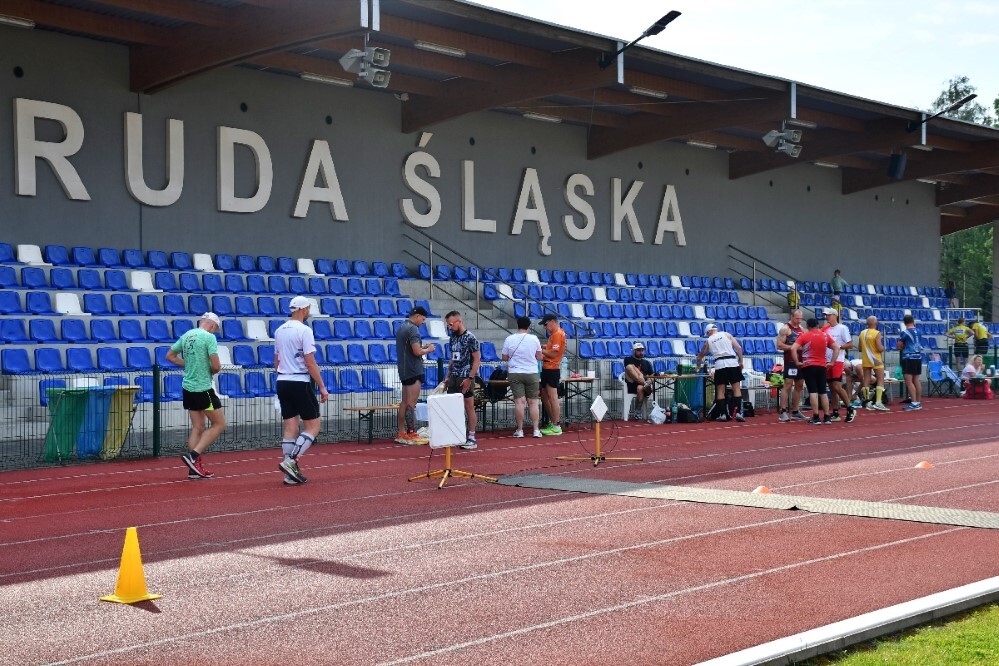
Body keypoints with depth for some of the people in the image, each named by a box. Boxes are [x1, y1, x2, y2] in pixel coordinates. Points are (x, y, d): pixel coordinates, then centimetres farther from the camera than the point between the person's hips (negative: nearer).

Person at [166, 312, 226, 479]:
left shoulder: (186, 336, 10)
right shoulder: (209, 337, -13)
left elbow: (170, 356, 19)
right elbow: (216, 366, -18)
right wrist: (211, 371, 4)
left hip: (188, 388, 8)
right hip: (203, 389, -8)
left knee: (197, 428, 12)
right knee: (219, 424, 4)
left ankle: (195, 468, 10)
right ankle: (193, 455, -7)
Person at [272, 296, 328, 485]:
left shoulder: (279, 330, 12)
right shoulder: (304, 330, -11)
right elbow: (310, 363, -14)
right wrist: (322, 387, -10)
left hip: (282, 383, 7)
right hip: (300, 383, -7)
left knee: (290, 428, 8)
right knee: (313, 427, 2)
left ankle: (291, 474, 6)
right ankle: (290, 461, -12)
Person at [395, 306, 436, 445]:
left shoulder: (402, 328, 15)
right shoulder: (412, 329, -15)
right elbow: (417, 352, -22)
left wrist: (424, 347, 14)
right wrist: (428, 350, -4)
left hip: (404, 371, 10)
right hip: (413, 371, -10)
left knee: (405, 402, 11)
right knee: (411, 404, -7)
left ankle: (401, 433, 12)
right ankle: (412, 435, -6)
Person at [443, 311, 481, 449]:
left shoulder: (470, 338, -10)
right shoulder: (453, 337, 12)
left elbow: (477, 359, -11)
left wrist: (470, 378, -17)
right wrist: (447, 376, 13)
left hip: (465, 378, -7)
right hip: (454, 378, 7)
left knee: (469, 408, -1)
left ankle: (471, 439, 4)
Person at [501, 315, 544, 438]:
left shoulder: (509, 339, -3)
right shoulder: (534, 339, -4)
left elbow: (504, 358, 4)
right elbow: (540, 357, 4)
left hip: (515, 374, 0)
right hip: (532, 373, 0)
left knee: (519, 401, -1)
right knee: (533, 402, 5)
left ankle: (520, 430, 0)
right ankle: (536, 430, 4)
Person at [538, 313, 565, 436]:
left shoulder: (558, 334, -15)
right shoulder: (554, 334, 16)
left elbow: (553, 353, -18)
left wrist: (540, 350, -10)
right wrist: (543, 347, 8)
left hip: (552, 369, -11)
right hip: (547, 368, 11)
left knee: (552, 397, -9)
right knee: (544, 396, 16)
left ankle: (556, 427, -7)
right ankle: (553, 423, 23)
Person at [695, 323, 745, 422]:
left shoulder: (708, 340, 15)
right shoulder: (726, 334, 13)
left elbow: (701, 355, 25)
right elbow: (739, 348, 4)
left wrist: (698, 365, 43)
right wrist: (740, 362, 10)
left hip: (720, 365, 0)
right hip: (732, 363, 0)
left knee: (720, 390, 7)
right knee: (737, 388, 3)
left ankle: (722, 414, 3)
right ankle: (738, 413, -5)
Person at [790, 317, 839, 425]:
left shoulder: (804, 336, -4)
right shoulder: (825, 336, 7)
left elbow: (793, 349, -15)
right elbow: (836, 348, 7)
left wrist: (797, 362, -8)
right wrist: (831, 362, 7)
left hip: (808, 366, -3)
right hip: (822, 366, 3)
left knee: (813, 392, -6)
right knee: (823, 392, 11)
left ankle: (816, 417, -11)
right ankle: (826, 417, 10)